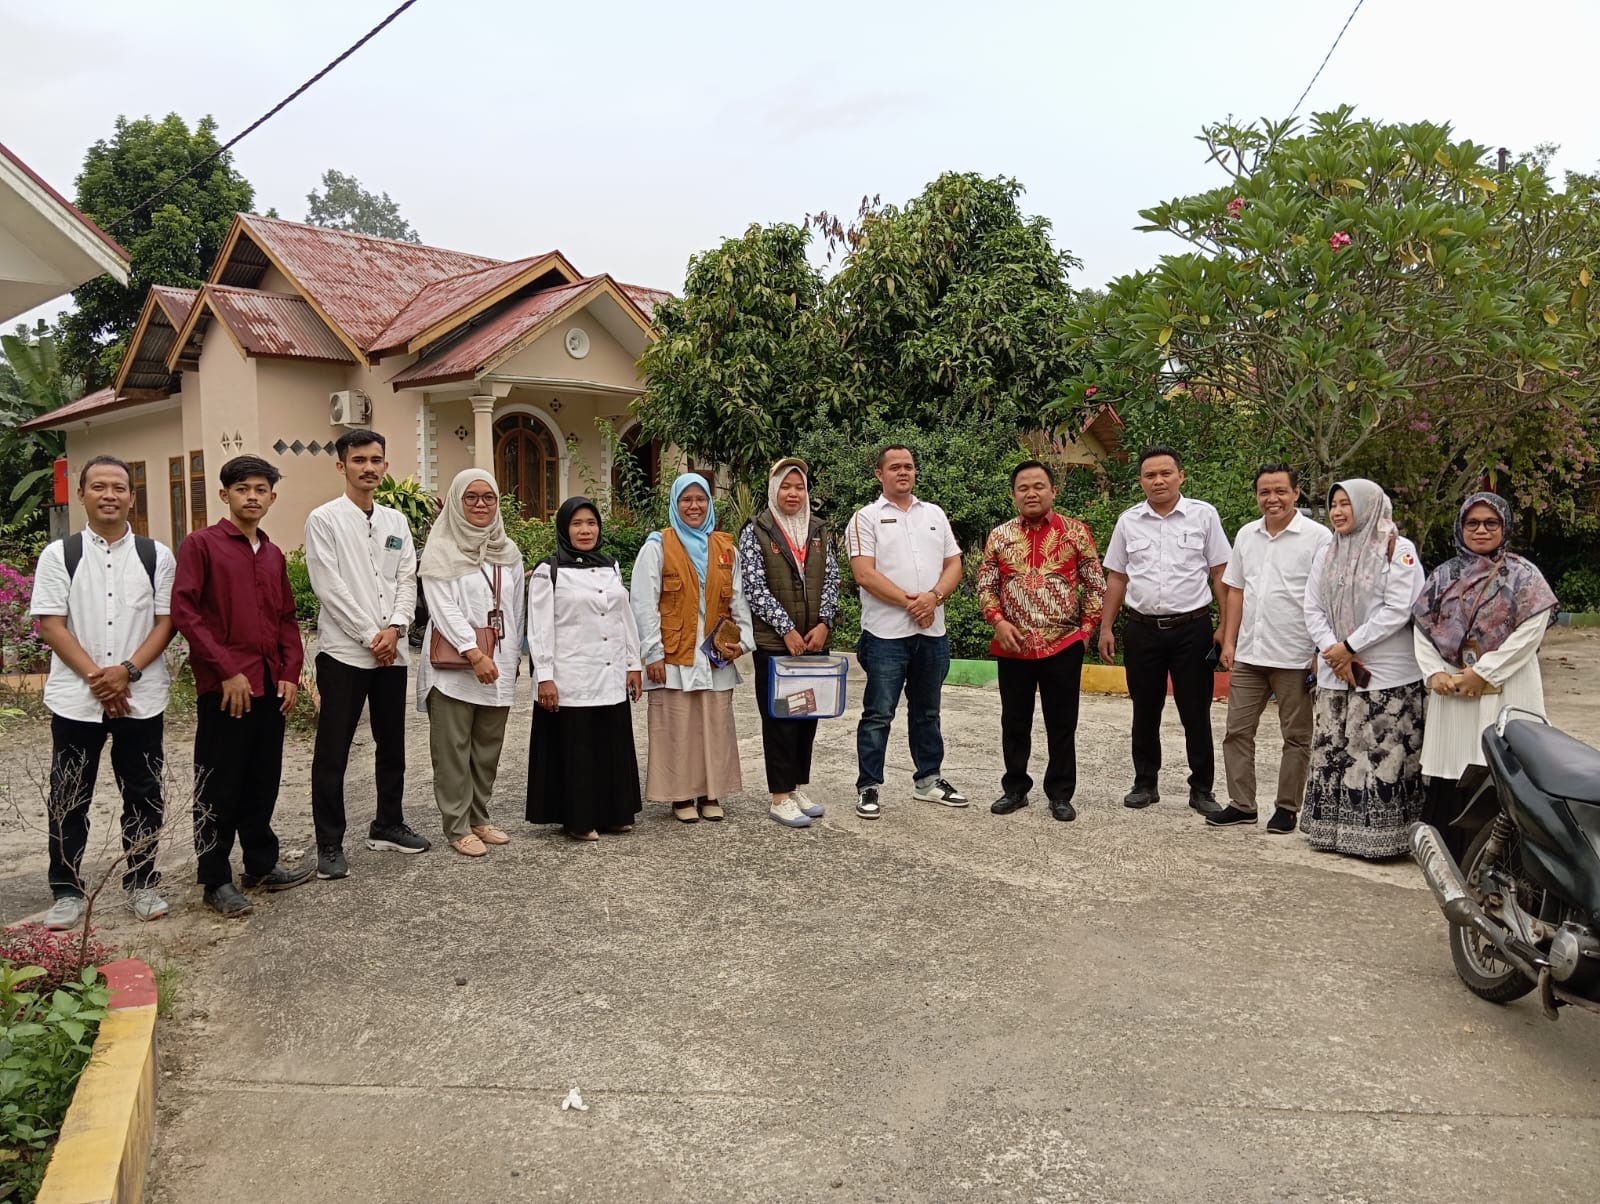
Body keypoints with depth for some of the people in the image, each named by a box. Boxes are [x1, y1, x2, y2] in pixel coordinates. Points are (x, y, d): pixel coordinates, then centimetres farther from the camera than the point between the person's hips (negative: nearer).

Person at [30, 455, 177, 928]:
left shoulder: (157, 556, 3)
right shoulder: (58, 555, 1)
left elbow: (165, 622, 0)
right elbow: (52, 625, -3)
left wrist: (127, 671, -13)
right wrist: (96, 677, -13)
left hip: (141, 698, 1)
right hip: (75, 698, 0)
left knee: (143, 794, 8)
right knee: (68, 798, 8)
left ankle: (142, 883, 22)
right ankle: (67, 890, 21)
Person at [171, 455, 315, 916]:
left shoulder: (274, 555, 15)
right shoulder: (200, 544, -4)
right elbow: (184, 611, -11)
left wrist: (290, 673, 4)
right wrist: (227, 671, -16)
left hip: (271, 686, 6)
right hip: (223, 687, -6)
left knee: (263, 780, 14)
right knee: (219, 787, 2)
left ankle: (262, 865, 26)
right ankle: (215, 881, 12)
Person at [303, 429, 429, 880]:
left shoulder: (396, 521, 12)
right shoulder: (324, 520, -3)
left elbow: (407, 580, 7)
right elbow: (329, 586, -10)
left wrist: (394, 628, -9)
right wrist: (369, 636, -12)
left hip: (392, 651, 5)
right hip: (343, 651, -5)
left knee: (392, 744, 14)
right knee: (332, 752, -1)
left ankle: (388, 825, 28)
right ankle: (329, 844, 8)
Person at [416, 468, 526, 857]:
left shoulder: (507, 551, 12)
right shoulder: (441, 549, -4)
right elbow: (442, 607, -12)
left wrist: (513, 657, 14)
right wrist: (474, 653, -20)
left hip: (499, 666, 5)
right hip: (454, 666, -5)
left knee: (488, 748, 11)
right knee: (453, 749, 0)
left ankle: (478, 818, 22)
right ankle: (457, 826, 8)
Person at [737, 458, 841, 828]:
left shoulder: (819, 530, 10)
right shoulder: (755, 531, -3)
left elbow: (831, 579, 8)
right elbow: (755, 587, -10)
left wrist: (824, 623, -7)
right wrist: (787, 629, -15)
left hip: (814, 640, 5)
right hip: (774, 641, -5)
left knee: (808, 715, 10)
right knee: (779, 718, -1)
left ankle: (799, 787, 22)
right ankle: (780, 797, 5)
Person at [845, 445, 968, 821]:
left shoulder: (935, 514, 13)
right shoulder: (866, 518, -2)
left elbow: (954, 565, 8)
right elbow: (865, 575, -12)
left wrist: (934, 596, -11)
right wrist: (909, 602, -16)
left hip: (932, 632, 5)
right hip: (886, 633, -5)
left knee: (927, 711, 16)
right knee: (878, 714, -1)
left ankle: (928, 779, 28)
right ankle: (868, 788, 9)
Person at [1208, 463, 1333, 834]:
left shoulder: (1317, 537, -8)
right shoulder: (1246, 535, 9)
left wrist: (1321, 652, -13)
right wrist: (1229, 642, 8)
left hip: (1294, 657, -5)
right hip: (1248, 654, 5)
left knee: (1296, 736, 8)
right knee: (1238, 731, 8)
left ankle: (1287, 807, 19)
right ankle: (1241, 804, 19)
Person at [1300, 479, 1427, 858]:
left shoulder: (1399, 550, -4)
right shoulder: (1326, 553, 13)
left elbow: (1397, 610, -13)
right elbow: (1313, 609, 8)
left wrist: (1349, 647, -13)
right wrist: (1332, 650, -8)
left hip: (1388, 675, -6)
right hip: (1335, 673, 6)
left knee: (1383, 754, -5)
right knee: (1333, 751, 8)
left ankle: (1382, 836, 2)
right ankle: (1333, 830, 17)